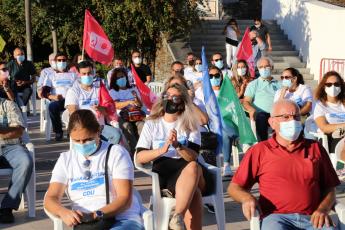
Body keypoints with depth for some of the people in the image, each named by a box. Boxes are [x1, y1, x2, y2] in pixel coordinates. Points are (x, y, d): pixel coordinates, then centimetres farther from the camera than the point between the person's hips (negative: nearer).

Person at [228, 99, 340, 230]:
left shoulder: (315, 148, 18)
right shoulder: (259, 151, 12)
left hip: (312, 218, 2)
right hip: (276, 217, -2)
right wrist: (247, 198, -8)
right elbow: (234, 187, 13)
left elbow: (329, 187, 17)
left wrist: (323, 209, -1)